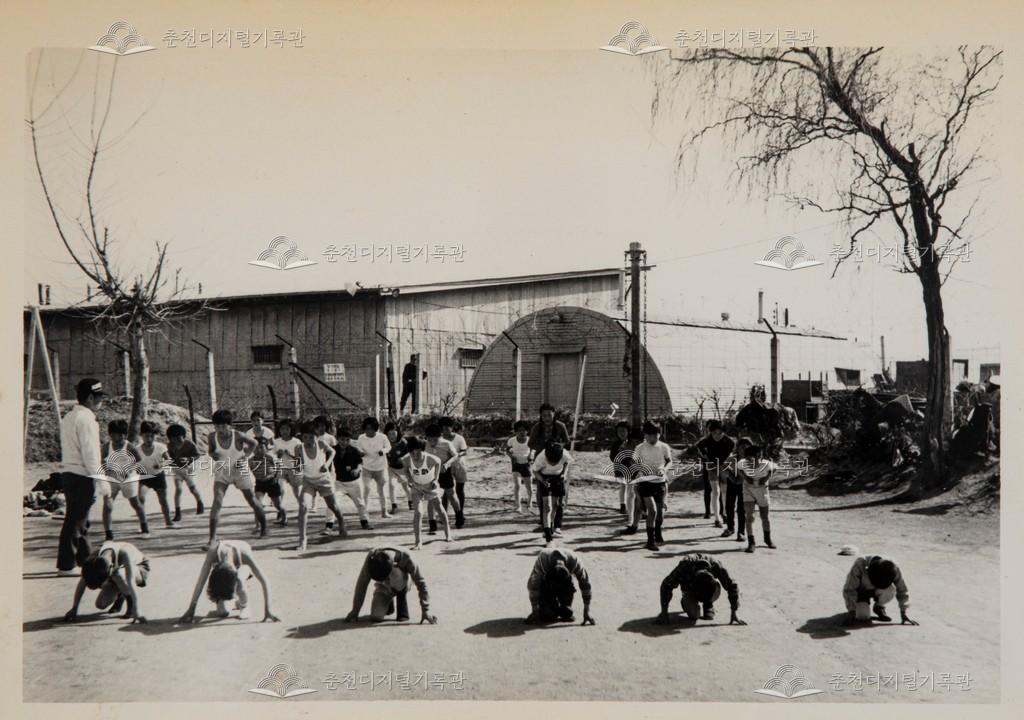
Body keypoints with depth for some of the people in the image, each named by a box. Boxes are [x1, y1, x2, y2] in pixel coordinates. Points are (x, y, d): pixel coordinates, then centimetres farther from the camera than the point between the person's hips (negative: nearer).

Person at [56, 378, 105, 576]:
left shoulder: (69, 416, 16)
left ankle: (85, 560, 25)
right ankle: (67, 565, 1)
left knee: (80, 520, 16)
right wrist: (100, 478, -15)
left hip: (69, 474, 10)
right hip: (82, 476, -10)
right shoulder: (85, 418, -15)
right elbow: (90, 452, -19)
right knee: (75, 521, -4)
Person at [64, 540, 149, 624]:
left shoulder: (125, 554, -42)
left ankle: (131, 605, -16)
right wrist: (74, 609, -15)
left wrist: (136, 612, -50)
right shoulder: (95, 558, -27)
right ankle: (120, 596, 20)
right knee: (101, 605, -11)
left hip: (140, 569, -5)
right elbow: (82, 583, -16)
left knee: (118, 574, -37)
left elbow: (131, 584, -46)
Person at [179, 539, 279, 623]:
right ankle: (221, 602, 14)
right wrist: (191, 609, -41)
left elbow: (264, 582, -40)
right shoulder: (212, 552, -42)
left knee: (239, 580, -38)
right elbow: (201, 582, -39)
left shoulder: (244, 554, -43)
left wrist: (267, 610, -43)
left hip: (243, 565, -2)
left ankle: (244, 605, -8)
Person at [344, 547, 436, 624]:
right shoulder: (371, 558, -32)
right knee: (375, 617, -20)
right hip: (384, 588, 0)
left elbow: (421, 583, -30)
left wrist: (425, 611, -31)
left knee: (397, 574, -32)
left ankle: (403, 612, -10)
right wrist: (355, 611, -19)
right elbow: (361, 585, -23)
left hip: (401, 586, 0)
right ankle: (388, 603, 14)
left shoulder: (405, 558, -37)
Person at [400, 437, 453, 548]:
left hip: (430, 486, 0)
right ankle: (418, 542, -12)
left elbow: (438, 463, -8)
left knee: (439, 509, 16)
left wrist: (435, 478, -7)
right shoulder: (406, 460, -26)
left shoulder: (430, 459, -32)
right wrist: (408, 478, -11)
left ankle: (448, 533, 40)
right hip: (416, 487, 0)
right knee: (418, 513, -17)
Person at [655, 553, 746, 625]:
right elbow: (666, 586, -31)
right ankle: (686, 602, 9)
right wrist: (664, 613, -29)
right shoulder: (684, 566, -41)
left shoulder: (716, 566, -39)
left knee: (716, 589, -35)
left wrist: (733, 615, -30)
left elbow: (732, 587, -28)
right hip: (688, 585, -1)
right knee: (694, 614, -25)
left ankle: (708, 604, -2)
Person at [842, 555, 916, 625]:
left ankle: (879, 607, -1)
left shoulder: (893, 568, -29)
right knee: (863, 617, -25)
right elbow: (849, 590, -29)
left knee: (890, 590, -33)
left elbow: (902, 591, -15)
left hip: (876, 591, 2)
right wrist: (851, 613, -30)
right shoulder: (860, 565, -37)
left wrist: (904, 615, -14)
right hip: (861, 590, -2)